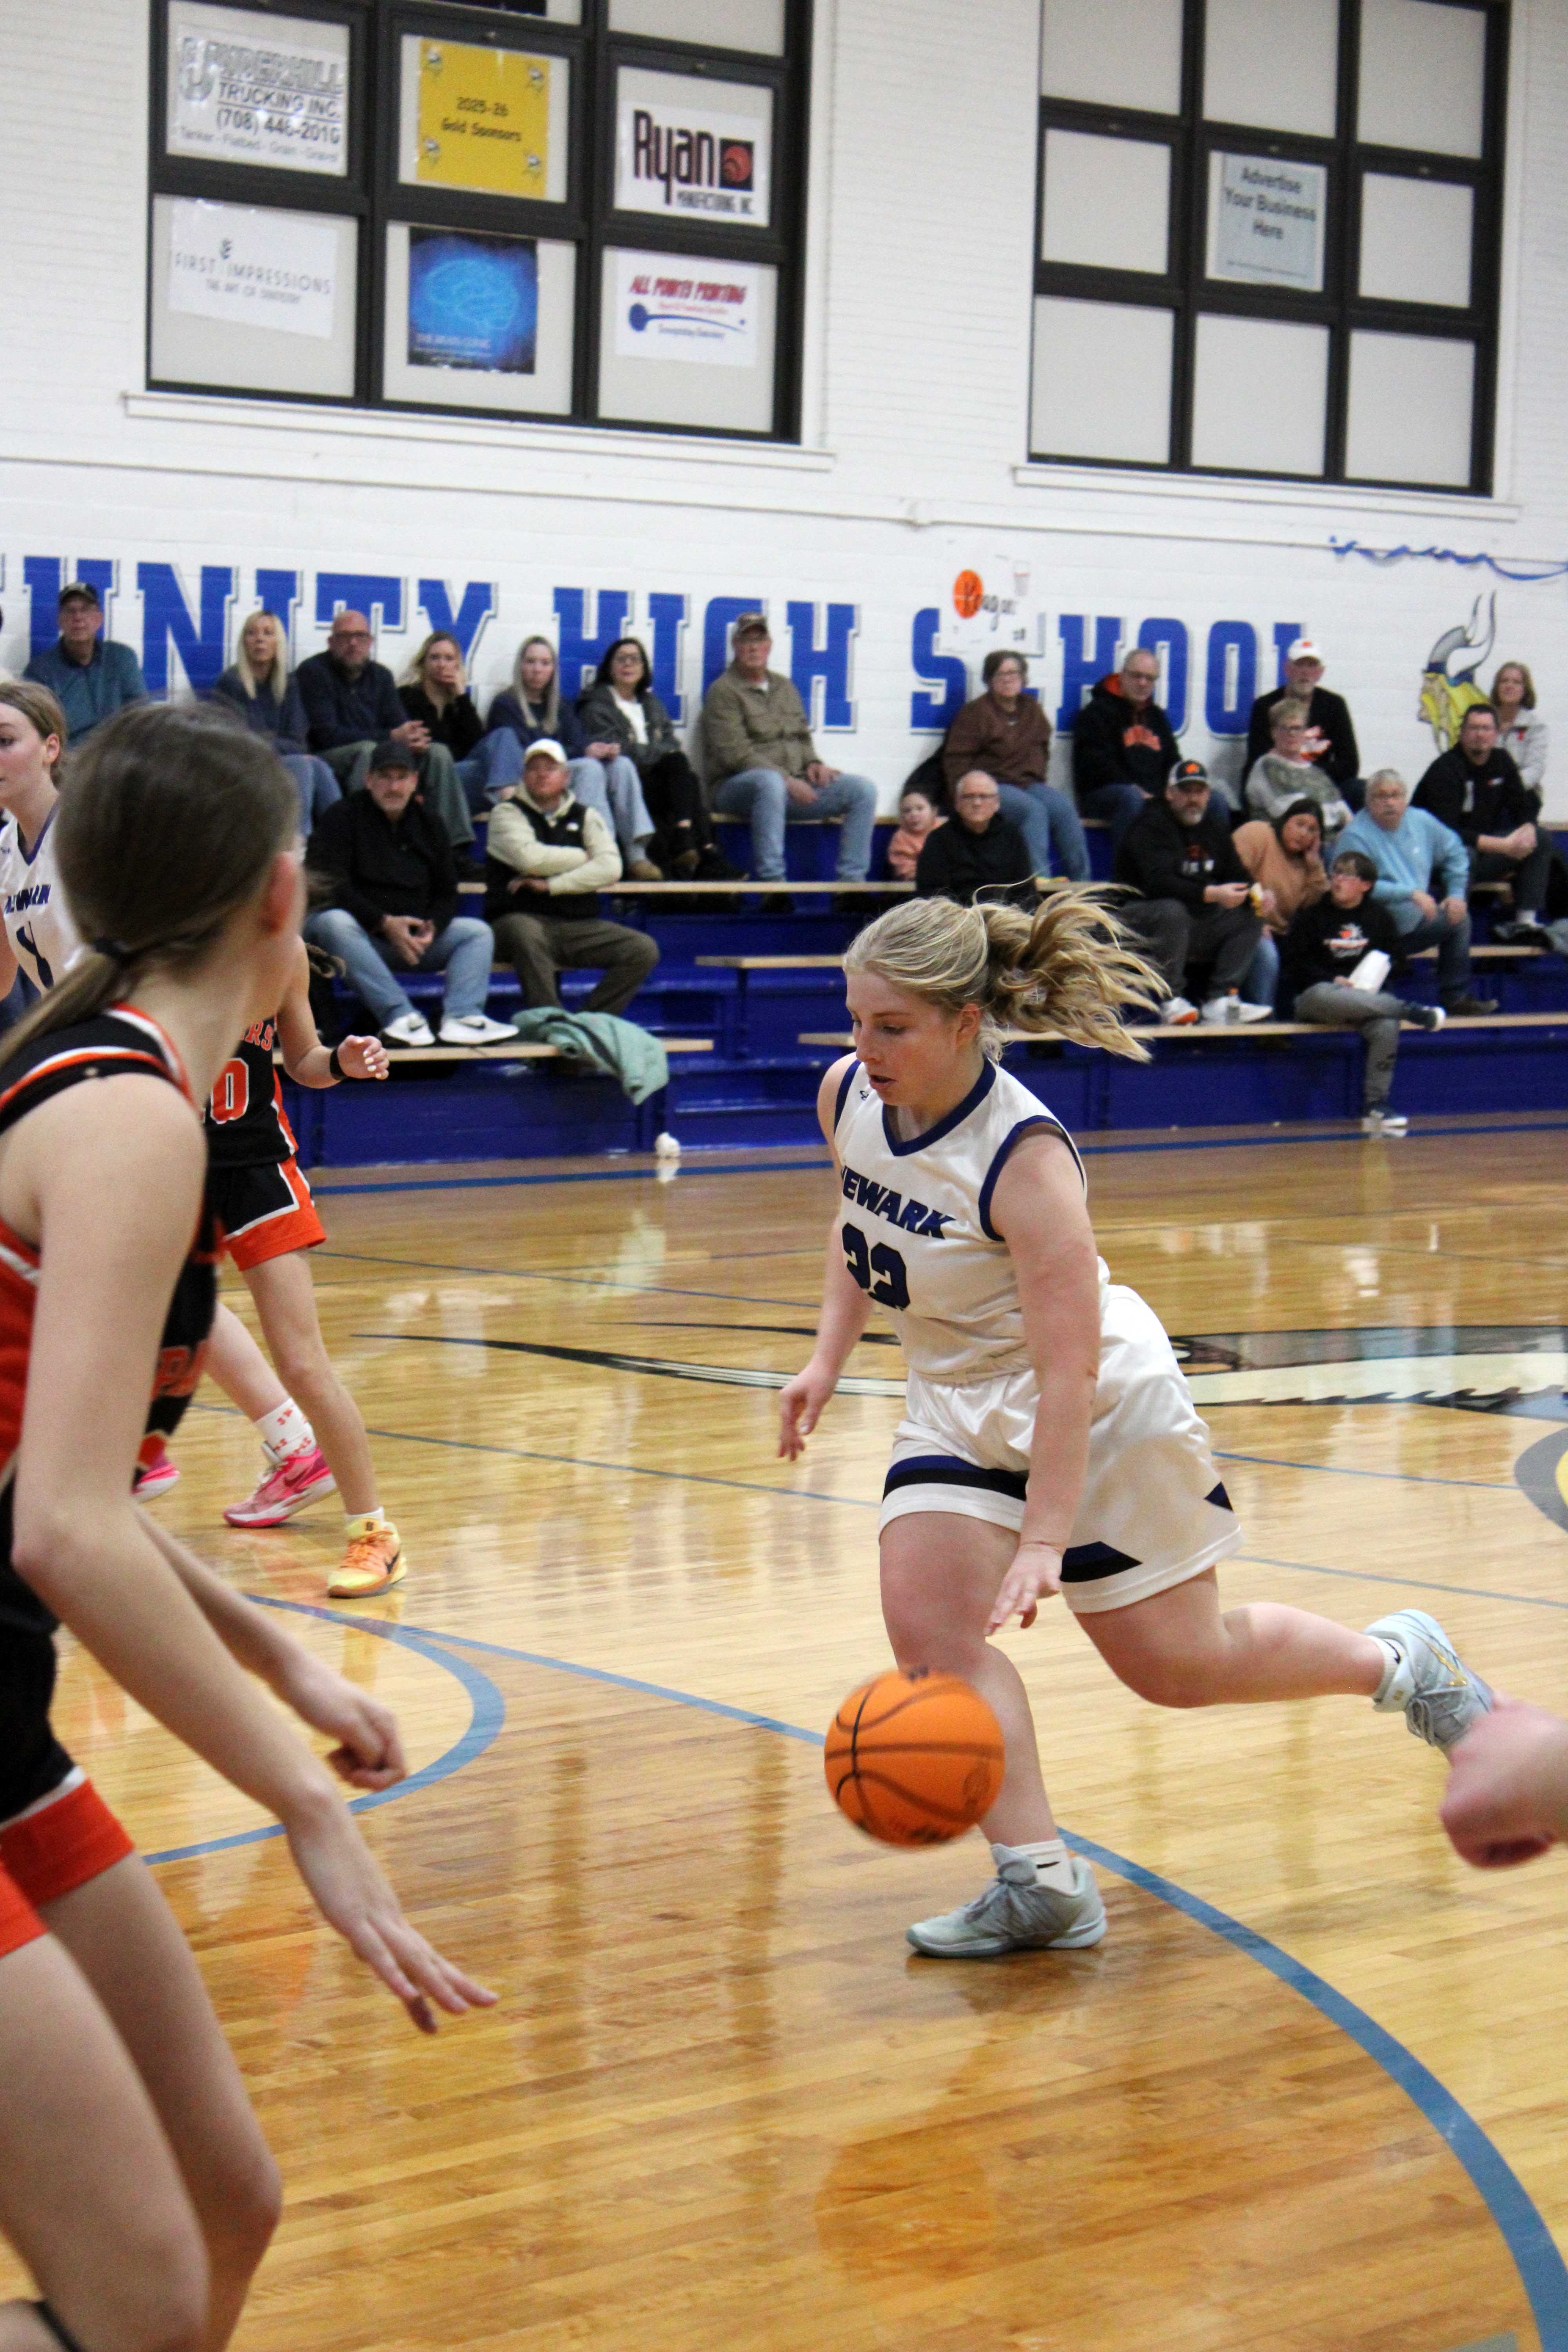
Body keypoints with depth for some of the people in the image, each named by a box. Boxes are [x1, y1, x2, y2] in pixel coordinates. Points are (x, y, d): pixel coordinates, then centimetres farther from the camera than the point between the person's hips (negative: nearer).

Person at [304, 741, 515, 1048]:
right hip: (359, 929, -5)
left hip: (414, 935, 5)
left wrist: (432, 927, -9)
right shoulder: (344, 818, -1)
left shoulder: (429, 825, 16)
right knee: (333, 923, -38)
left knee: (478, 932, -8)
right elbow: (330, 887, -12)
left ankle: (462, 1017, -32)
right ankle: (400, 1016, -48)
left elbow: (446, 893, 15)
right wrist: (384, 923, -21)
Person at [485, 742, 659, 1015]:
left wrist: (551, 885, -11)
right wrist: (583, 857, 1)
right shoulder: (508, 813, 6)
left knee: (644, 950, -17)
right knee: (527, 936, -41)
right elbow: (529, 858, -14)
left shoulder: (586, 817, 15)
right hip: (522, 918, -4)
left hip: (579, 926, 4)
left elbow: (610, 869, -1)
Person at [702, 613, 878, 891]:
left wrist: (813, 763, 2)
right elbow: (735, 754, -12)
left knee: (863, 789, -10)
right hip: (737, 787, -7)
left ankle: (852, 879, -14)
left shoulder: (783, 686, 21)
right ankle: (771, 879, -42)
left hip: (793, 784, 7)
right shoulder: (724, 691, -2)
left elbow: (802, 736, 27)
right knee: (769, 781, -43)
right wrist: (787, 781, -20)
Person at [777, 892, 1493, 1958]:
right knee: (928, 1622, -15)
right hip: (961, 1409, 7)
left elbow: (1069, 1371, -33)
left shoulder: (1025, 1159, -32)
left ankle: (1402, 1660, 31)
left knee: (1179, 1664, 5)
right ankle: (1041, 1882, -9)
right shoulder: (848, 1096, -10)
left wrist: (1043, 1541, -37)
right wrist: (827, 1362, 5)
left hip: (1102, 1411, -6)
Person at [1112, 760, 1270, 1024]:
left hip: (1196, 926, 8)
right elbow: (1158, 882, -27)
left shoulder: (1216, 829, 14)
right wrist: (1212, 894, -36)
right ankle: (1172, 1000, -30)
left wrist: (1254, 892, -12)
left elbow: (1237, 875, 14)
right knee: (1172, 911, -38)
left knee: (1251, 916, -4)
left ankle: (1221, 1000, -14)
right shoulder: (1151, 827, -12)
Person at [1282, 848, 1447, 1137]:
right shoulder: (1312, 914, 3)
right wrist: (1334, 980, -13)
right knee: (1326, 996, -42)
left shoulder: (1379, 917, 11)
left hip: (1366, 998, 2)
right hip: (1313, 996, -2)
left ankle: (1375, 1106, -23)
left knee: (1387, 1027, -33)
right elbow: (1292, 963, -1)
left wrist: (1374, 983, -7)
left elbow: (1391, 958, 15)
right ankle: (1409, 1010, -33)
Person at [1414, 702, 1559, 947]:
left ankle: (1526, 922, -13)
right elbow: (1445, 833, -27)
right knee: (1465, 855, -40)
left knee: (1540, 838, -5)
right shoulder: (1446, 769, -19)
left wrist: (1528, 830, -13)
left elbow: (1523, 806, 13)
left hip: (1482, 847, 8)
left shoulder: (1501, 761, 5)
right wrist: (1502, 846, -29)